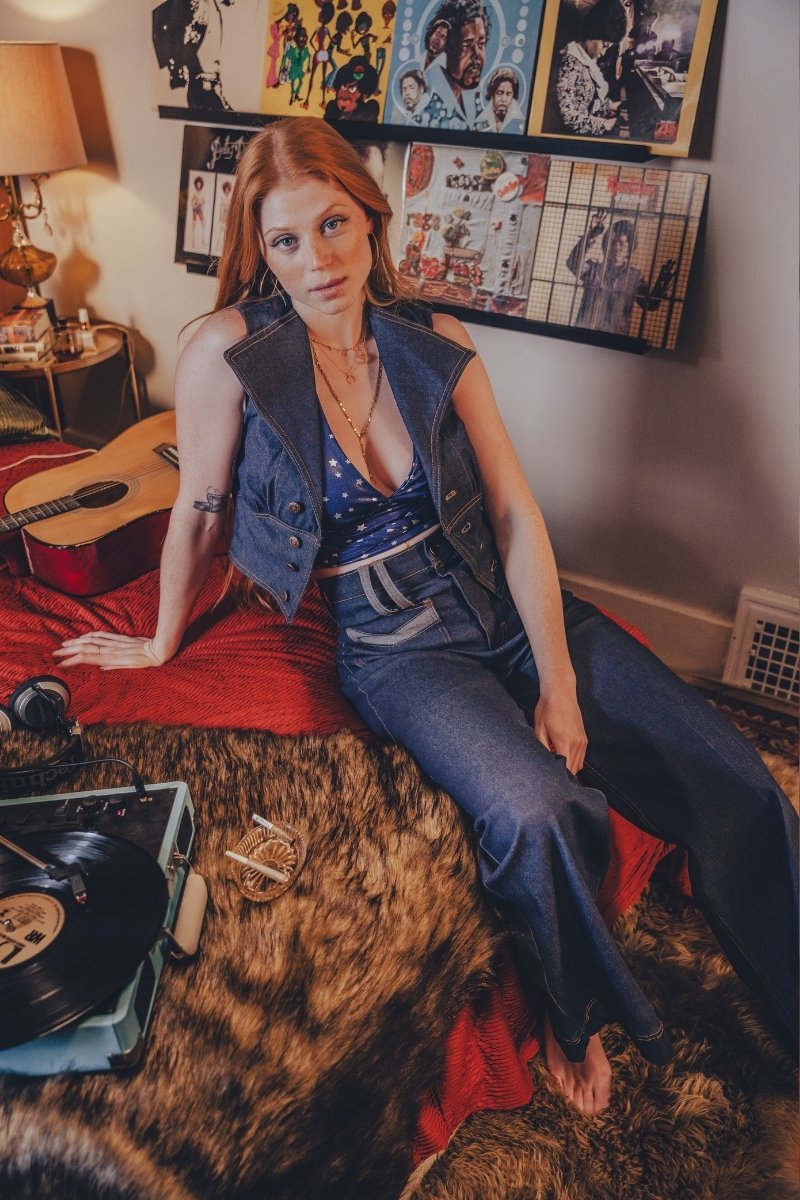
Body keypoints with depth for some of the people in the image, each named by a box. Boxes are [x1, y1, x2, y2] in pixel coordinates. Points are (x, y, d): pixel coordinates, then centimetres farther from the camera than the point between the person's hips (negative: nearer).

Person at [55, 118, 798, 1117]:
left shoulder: (437, 346, -2)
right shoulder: (228, 352, -12)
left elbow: (518, 518, -4)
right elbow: (198, 513, 0)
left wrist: (559, 684, -10)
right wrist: (161, 644, 12)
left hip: (508, 605, 4)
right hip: (394, 648, -3)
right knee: (539, 814, -31)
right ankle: (572, 1016, 5)